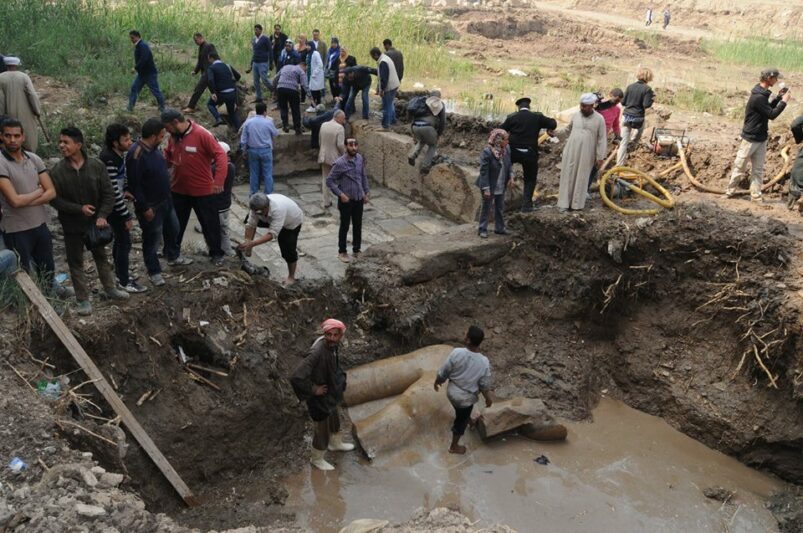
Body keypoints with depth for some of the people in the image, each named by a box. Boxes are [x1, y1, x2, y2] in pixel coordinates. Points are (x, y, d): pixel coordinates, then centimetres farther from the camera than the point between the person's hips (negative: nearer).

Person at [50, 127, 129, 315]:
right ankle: (83, 299, 21)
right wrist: (79, 209, -19)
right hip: (72, 225, -1)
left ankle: (110, 289, 36)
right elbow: (55, 199, -9)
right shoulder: (58, 170, -11)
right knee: (76, 262, 9)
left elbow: (108, 194, -7)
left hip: (96, 221, 1)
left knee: (101, 257, 19)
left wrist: (102, 216, -19)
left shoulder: (96, 166, -9)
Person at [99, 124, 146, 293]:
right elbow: (113, 192, -27)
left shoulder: (118, 153, 0)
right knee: (124, 242, -1)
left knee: (119, 238, 20)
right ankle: (125, 282, 11)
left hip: (117, 203, 9)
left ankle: (120, 273, 36)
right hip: (112, 206, -9)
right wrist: (127, 216, -22)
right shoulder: (109, 160, -28)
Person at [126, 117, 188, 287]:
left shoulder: (154, 148, 0)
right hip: (150, 206, -9)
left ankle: (174, 257, 47)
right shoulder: (136, 154, -27)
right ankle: (154, 271, 23)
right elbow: (134, 185, -25)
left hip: (165, 200, 9)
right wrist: (144, 208, -21)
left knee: (173, 229, 25)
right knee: (152, 239, 7)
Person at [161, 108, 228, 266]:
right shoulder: (173, 137, 1)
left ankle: (216, 253, 24)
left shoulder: (202, 135, -19)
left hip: (203, 190, -5)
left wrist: (219, 180, -28)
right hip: (179, 190, 6)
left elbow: (220, 156, -21)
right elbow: (167, 158, 14)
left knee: (210, 223, 8)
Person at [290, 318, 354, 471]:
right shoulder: (317, 353, -38)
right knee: (322, 428, 14)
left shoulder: (334, 346, -12)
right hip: (320, 397, -8)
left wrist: (340, 380, 6)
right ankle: (317, 459, 41)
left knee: (335, 420, 31)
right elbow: (296, 377, -43)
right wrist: (313, 390, -28)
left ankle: (335, 443, 59)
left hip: (331, 394, 8)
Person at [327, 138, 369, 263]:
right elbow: (329, 180, -15)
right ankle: (342, 251, 25)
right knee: (344, 226, 8)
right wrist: (340, 194, -19)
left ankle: (357, 250, 31)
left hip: (359, 199, 5)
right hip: (346, 200, -5)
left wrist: (366, 192, 9)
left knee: (358, 226, 15)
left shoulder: (360, 158, -2)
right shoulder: (340, 163, -20)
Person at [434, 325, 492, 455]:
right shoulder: (484, 362, -27)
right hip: (466, 398, -1)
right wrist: (488, 399, 6)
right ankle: (454, 447, 41)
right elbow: (484, 385, -14)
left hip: (452, 392, 1)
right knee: (461, 421, 23)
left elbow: (443, 372, -14)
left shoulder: (456, 353, -27)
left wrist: (437, 382, 8)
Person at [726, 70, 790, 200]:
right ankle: (730, 191, 14)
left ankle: (755, 196, 13)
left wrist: (779, 97, 10)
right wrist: (784, 101, -10)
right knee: (740, 167, 3)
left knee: (758, 169, 9)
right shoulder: (758, 97, -22)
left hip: (761, 139, 9)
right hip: (751, 139, -9)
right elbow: (772, 115, -19)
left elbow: (768, 109, 20)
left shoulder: (763, 94, 8)